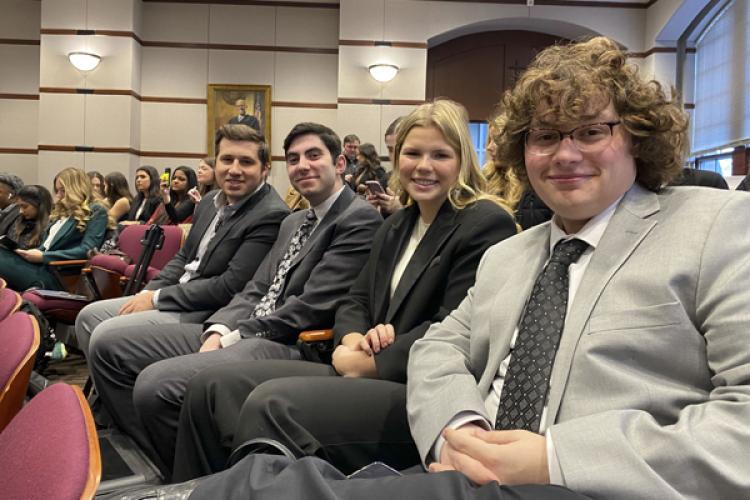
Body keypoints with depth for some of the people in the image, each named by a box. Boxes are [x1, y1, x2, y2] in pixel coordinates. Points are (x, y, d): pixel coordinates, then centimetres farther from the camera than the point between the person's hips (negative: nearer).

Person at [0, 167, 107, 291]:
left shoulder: (96, 212, 1)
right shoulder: (61, 212, 26)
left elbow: (86, 251, -11)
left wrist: (43, 257, -14)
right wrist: (30, 252, 1)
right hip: (43, 266, 7)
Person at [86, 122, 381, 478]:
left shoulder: (360, 220, -8)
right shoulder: (293, 221, 21)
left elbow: (312, 306, -16)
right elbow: (255, 290, 16)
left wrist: (234, 336, -11)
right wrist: (219, 330, -3)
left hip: (290, 346, -9)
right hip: (242, 332, 10)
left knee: (156, 384, -29)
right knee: (108, 347, 5)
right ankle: (160, 462, 8)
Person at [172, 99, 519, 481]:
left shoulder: (487, 224, -7)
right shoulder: (397, 225, 19)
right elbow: (357, 300, 18)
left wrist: (369, 363, -13)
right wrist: (354, 339, -5)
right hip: (371, 374, 8)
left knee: (272, 404, -29)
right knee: (212, 386, -3)